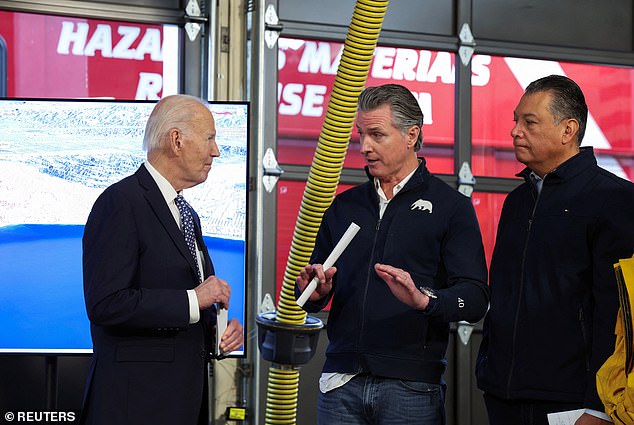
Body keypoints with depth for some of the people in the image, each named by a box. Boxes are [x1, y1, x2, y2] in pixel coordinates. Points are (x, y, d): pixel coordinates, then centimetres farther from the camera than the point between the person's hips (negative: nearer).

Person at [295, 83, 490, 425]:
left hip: (412, 387, -3)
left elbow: (475, 298, -8)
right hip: (342, 381, 4)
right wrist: (313, 291, -2)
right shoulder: (343, 207, 15)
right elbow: (309, 294, 20)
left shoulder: (450, 207, 2)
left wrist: (423, 299, -25)